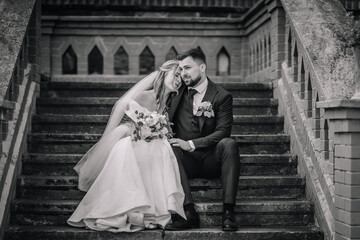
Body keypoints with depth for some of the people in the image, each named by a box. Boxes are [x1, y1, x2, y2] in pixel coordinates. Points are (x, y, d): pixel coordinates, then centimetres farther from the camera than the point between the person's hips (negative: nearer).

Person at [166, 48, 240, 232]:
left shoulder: (222, 96, 0)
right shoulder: (177, 94, 12)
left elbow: (223, 132, -11)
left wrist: (191, 144, -21)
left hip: (212, 160, -2)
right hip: (187, 162, 2)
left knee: (228, 144, -31)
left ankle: (228, 211, -34)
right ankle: (189, 212, -36)